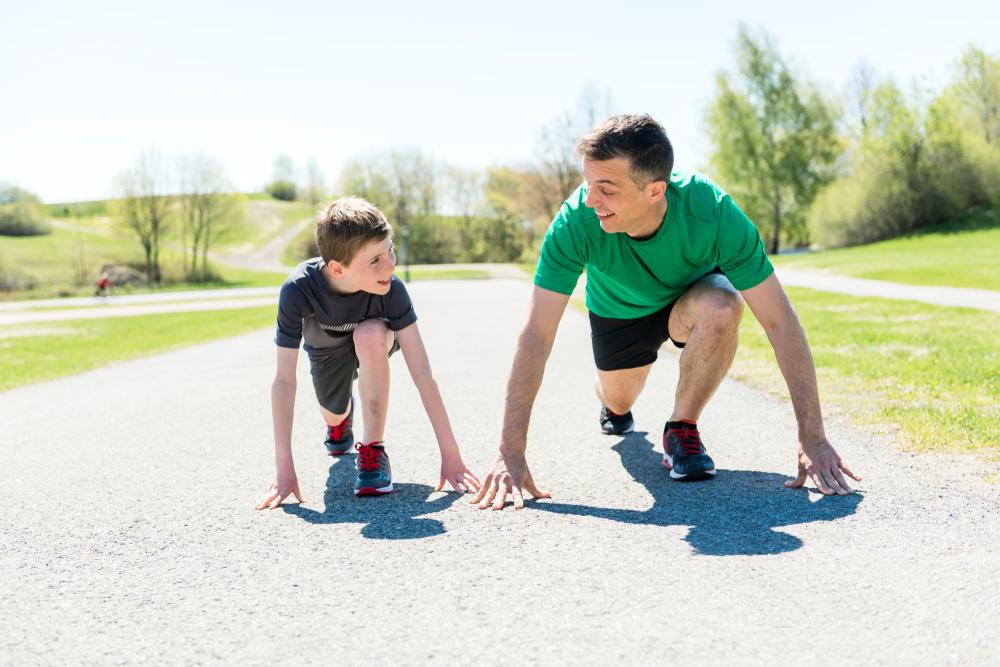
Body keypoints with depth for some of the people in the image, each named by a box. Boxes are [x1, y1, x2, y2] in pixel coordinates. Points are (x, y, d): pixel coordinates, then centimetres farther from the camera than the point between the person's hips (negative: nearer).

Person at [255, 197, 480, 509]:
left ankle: (373, 449, -20)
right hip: (325, 349, 2)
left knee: (369, 334, -35)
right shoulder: (298, 289, -40)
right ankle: (344, 416, 55)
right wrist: (284, 468, -39)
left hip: (373, 343, -1)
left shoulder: (390, 289, -39)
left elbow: (422, 373, -37)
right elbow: (284, 380, -36)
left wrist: (451, 454, -40)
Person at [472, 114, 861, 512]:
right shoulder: (576, 219, -38)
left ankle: (682, 429, -10)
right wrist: (511, 453, -40)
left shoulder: (713, 213, -39)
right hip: (617, 311, 2)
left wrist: (812, 438, -39)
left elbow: (780, 322, -35)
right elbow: (537, 334, -36)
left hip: (691, 296, -1)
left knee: (721, 307, -34)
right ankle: (612, 401, 55)